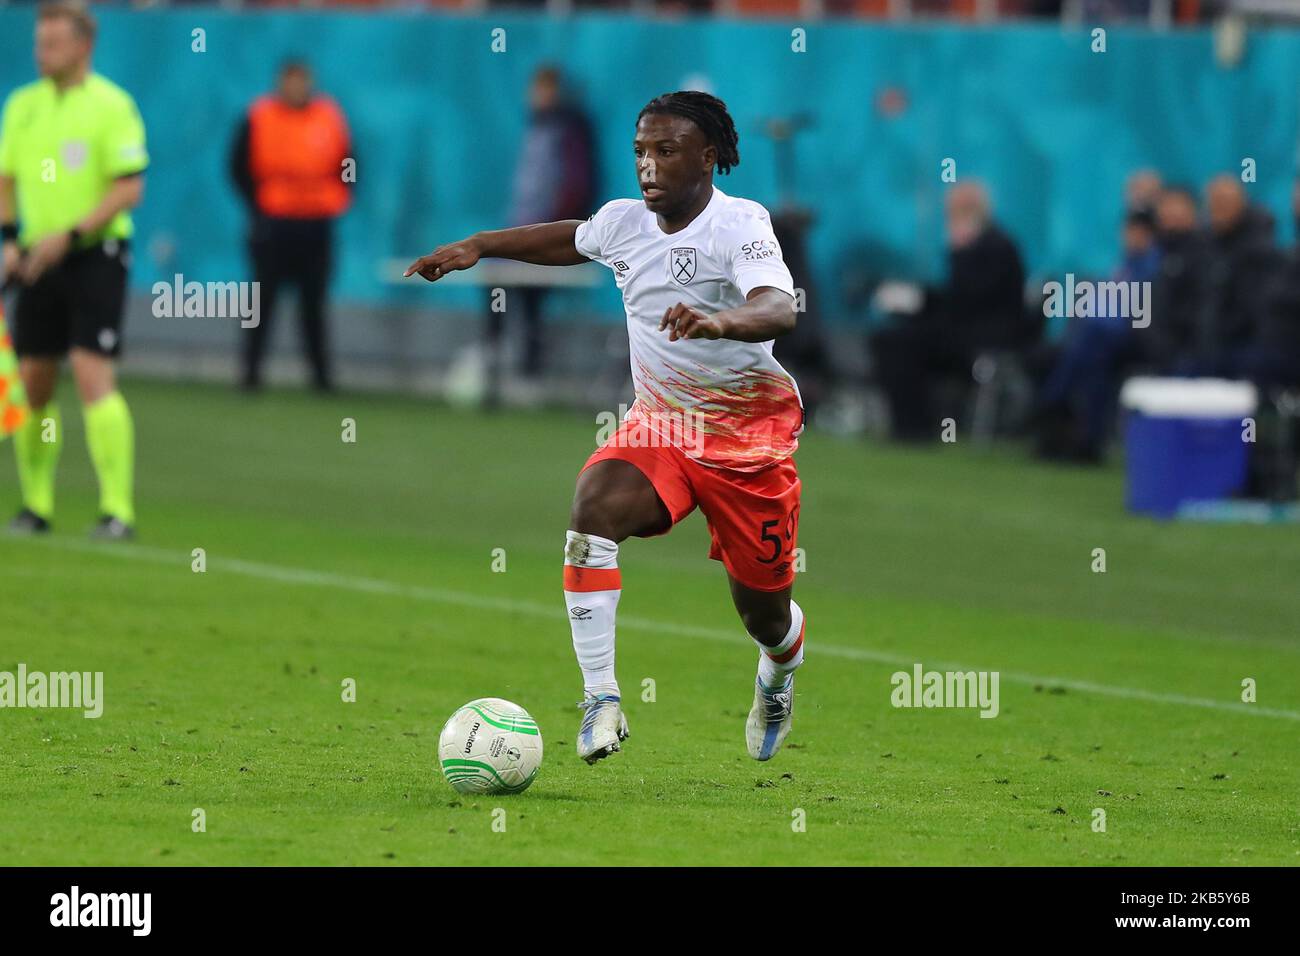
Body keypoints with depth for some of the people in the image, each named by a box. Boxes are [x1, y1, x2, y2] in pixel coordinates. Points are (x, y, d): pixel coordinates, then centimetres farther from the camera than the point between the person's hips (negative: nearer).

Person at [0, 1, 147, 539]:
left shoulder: (111, 105, -7)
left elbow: (130, 187, -12)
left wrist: (70, 234, -18)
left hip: (95, 253, -6)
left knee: (94, 376, -15)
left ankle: (117, 509, -14)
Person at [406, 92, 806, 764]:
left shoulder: (740, 225, -19)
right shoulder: (623, 222, -1)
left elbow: (779, 310, -38)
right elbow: (569, 239, 24)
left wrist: (720, 320, -58)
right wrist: (477, 246, 21)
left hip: (749, 431, -4)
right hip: (658, 425, 4)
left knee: (764, 612, 5)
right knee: (594, 510, -29)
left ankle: (778, 678, 45)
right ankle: (600, 698, -27)